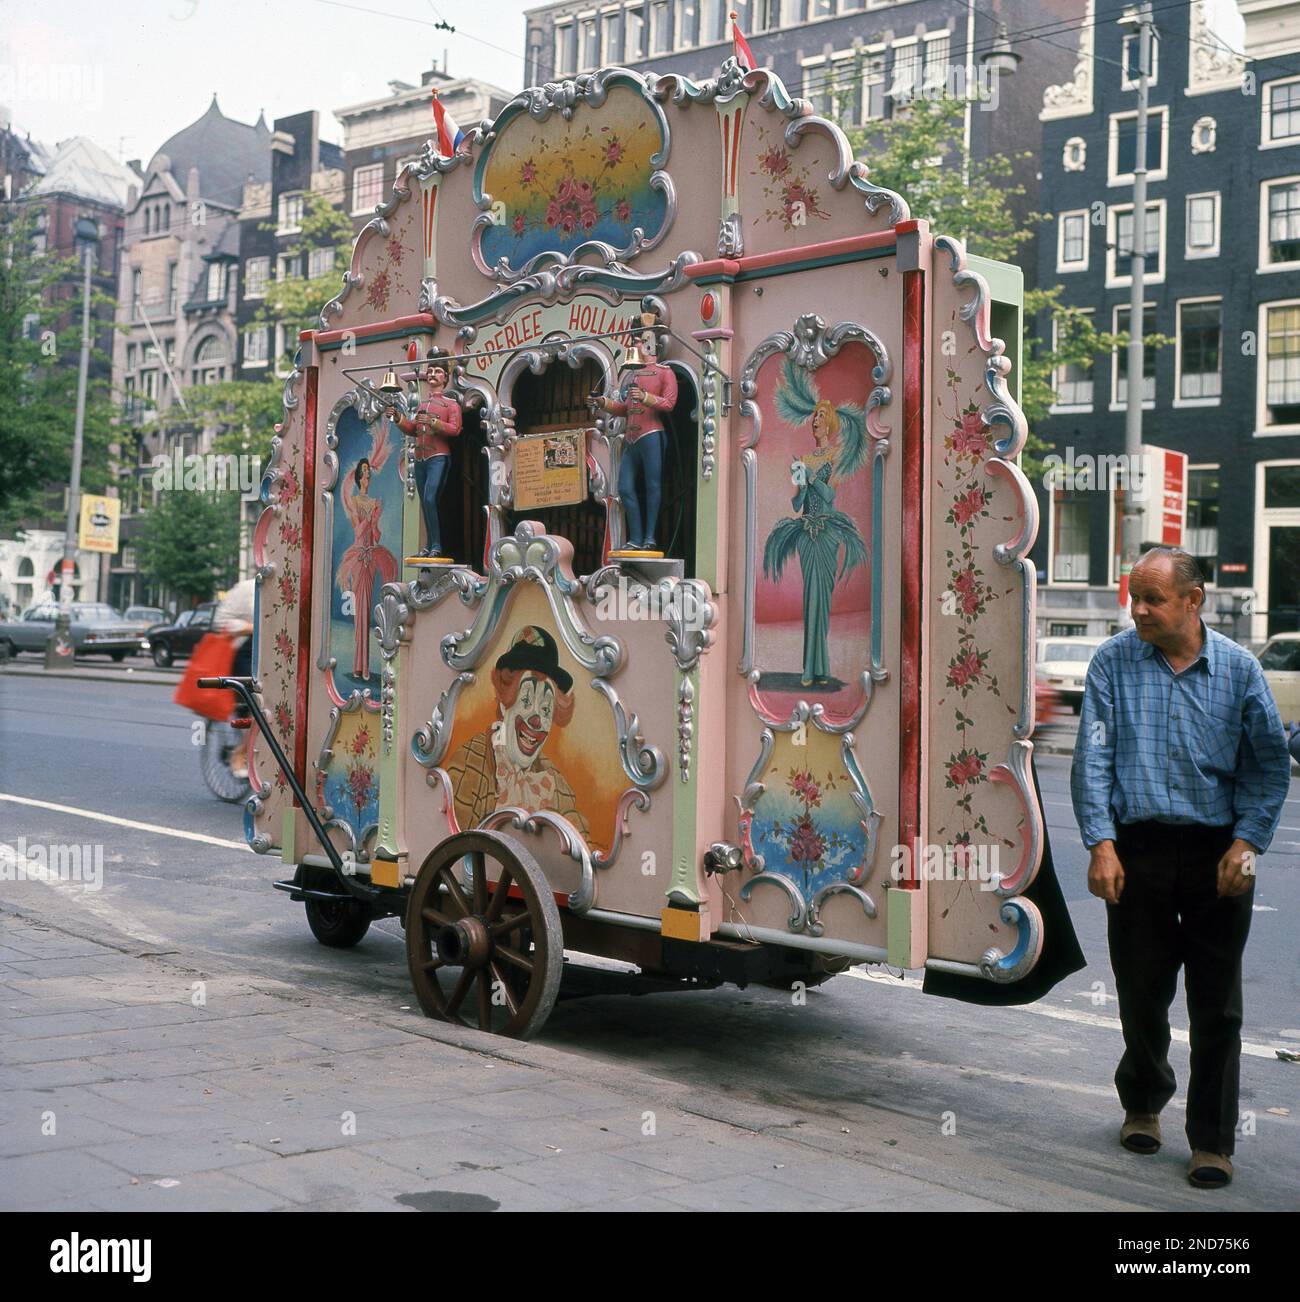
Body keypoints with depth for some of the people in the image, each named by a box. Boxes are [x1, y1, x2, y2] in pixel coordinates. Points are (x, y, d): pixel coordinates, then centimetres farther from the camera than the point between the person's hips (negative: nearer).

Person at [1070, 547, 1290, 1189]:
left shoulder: (1238, 668, 0)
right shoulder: (1113, 662, 0)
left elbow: (1270, 764, 5)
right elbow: (1091, 760, -3)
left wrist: (1245, 843, -5)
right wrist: (1101, 843, -11)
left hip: (1217, 853, 0)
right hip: (1138, 848, 0)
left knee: (1217, 1008, 2)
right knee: (1141, 992, 10)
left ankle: (1212, 1141, 14)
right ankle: (1143, 1102, 35)